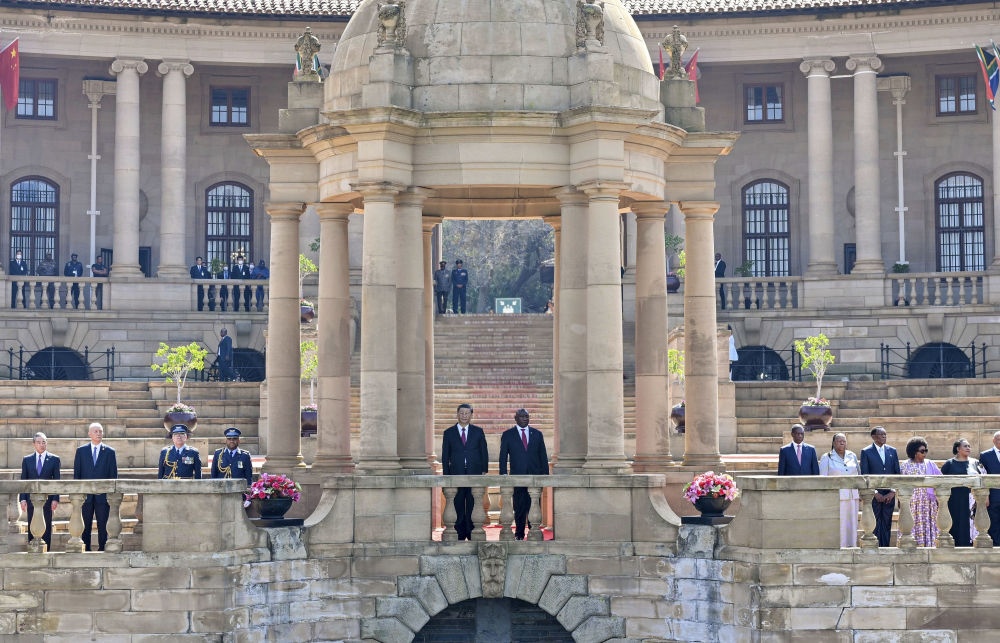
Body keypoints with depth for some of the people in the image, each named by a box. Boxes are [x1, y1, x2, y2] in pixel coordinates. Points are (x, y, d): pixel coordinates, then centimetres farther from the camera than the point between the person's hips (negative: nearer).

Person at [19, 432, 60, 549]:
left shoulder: (54, 459, 5)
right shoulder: (27, 460, 9)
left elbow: (57, 481, 2)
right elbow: (23, 480, 7)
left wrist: (55, 499, -6)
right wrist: (23, 499, -3)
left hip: (47, 498, -1)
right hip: (31, 498, 1)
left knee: (46, 527, -1)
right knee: (32, 527, 2)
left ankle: (46, 552, 2)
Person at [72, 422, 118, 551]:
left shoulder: (110, 452, 6)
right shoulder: (81, 451, 8)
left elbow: (113, 475, 5)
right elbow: (76, 474, 7)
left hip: (103, 495, -1)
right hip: (85, 495, 1)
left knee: (103, 525, 0)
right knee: (85, 526, 1)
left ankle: (102, 550, 5)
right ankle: (86, 551, 5)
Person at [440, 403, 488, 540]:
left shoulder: (478, 431, 9)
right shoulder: (449, 433, 8)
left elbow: (484, 452, 9)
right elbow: (445, 456, 7)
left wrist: (484, 471, 0)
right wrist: (446, 475, 1)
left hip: (475, 474, 0)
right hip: (456, 474, 0)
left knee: (473, 505, -1)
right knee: (458, 506, 0)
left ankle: (472, 533, 3)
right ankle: (460, 533, 4)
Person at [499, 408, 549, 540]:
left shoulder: (537, 434, 12)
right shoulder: (508, 435, 7)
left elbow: (543, 455, 12)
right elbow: (503, 457, 5)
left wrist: (545, 473, 5)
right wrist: (503, 474, -4)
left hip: (535, 475, 1)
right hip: (517, 476, -1)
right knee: (519, 507, 1)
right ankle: (519, 533, 9)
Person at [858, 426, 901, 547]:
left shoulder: (892, 451, 11)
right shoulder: (866, 452, 0)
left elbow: (897, 473, 10)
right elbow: (864, 475, -3)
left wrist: (893, 492, -1)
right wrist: (875, 493, -9)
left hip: (889, 495, 3)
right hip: (874, 495, -3)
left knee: (887, 524, 4)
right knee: (874, 525, -4)